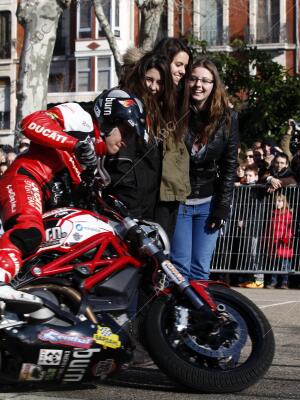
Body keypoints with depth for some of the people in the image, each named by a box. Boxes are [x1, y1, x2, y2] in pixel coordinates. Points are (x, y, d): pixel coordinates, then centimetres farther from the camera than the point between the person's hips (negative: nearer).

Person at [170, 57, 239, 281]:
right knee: (179, 268, -2)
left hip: (209, 202, 1)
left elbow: (230, 165, 1)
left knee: (201, 270, 2)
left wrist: (222, 207, -4)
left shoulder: (227, 118, -1)